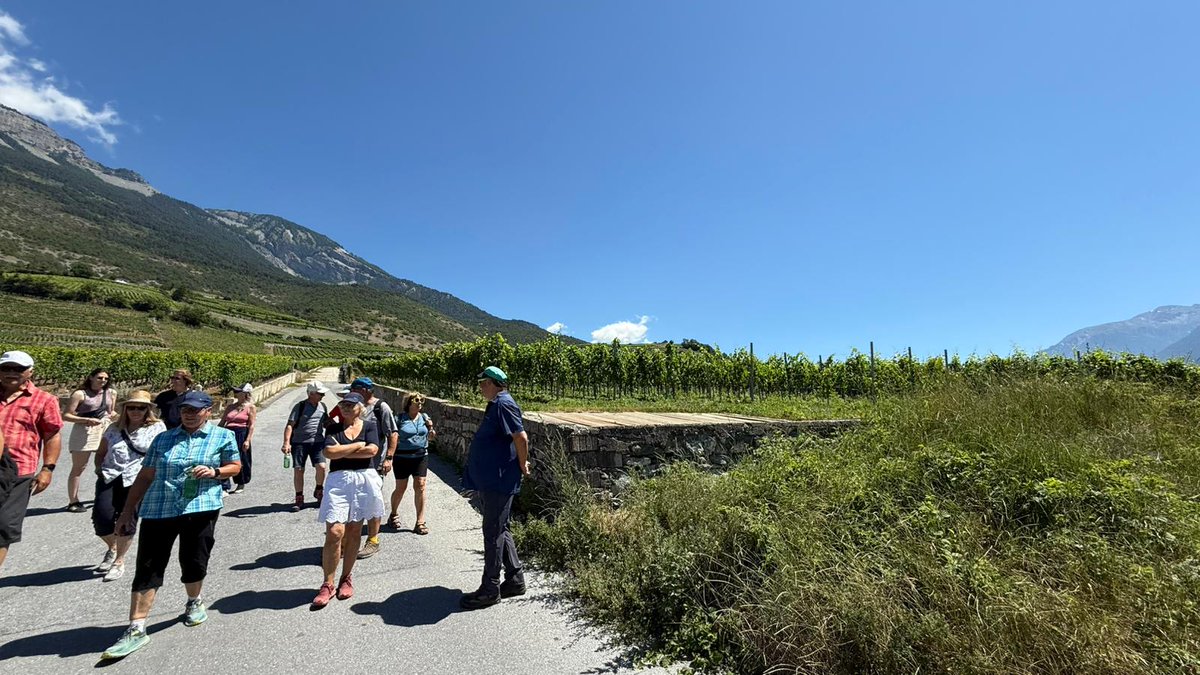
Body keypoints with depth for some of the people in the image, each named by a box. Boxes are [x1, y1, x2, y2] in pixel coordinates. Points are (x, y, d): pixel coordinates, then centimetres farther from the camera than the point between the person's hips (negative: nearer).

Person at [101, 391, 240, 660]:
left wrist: (214, 471, -13)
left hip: (200, 508, -2)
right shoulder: (163, 439, 11)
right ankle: (136, 629, 8)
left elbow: (235, 466, 7)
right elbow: (145, 476, 13)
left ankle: (194, 602, 36)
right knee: (148, 568, 1)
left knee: (193, 562, 8)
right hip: (157, 510, 2)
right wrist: (127, 510, 11)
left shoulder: (223, 436, 3)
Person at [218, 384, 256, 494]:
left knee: (241, 460, 3)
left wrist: (248, 440, -14)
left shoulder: (250, 407, -1)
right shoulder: (230, 406, 13)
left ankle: (241, 485, 19)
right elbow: (222, 422, 16)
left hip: (241, 435, -5)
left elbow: (251, 425, -7)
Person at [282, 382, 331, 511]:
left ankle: (319, 491, 15)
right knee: (298, 470, 0)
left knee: (321, 467, -11)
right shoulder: (300, 406, -4)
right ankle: (299, 499, 14)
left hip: (317, 442, 3)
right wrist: (286, 443, -21)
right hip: (299, 442, -3)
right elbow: (290, 425, -10)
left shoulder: (322, 406, 11)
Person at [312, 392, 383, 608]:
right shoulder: (334, 428, 7)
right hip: (338, 480, 0)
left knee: (354, 531, 9)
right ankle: (328, 584, 4)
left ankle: (346, 578, 24)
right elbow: (329, 452, -9)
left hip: (363, 480, 0)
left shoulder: (370, 425, 5)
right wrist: (358, 445, -6)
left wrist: (341, 451, -6)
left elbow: (372, 450, -10)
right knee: (334, 532, -8)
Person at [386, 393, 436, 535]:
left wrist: (430, 428, -4)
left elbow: (430, 438, 16)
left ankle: (420, 522, 3)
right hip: (402, 457, -3)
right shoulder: (400, 419, -4)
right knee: (400, 488, 7)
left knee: (420, 486, -4)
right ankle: (394, 514, 36)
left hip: (421, 456, 3)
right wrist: (389, 458, -14)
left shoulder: (424, 417, 8)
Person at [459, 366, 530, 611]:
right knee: (499, 529, 17)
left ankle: (490, 589, 12)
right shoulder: (496, 405, 14)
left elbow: (521, 437, -25)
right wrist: (519, 464, 16)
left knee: (493, 532, 0)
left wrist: (522, 465, -14)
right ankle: (515, 579, 28)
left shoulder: (503, 404, -18)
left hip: (498, 481, -10)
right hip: (489, 479, 10)